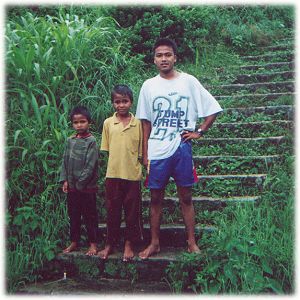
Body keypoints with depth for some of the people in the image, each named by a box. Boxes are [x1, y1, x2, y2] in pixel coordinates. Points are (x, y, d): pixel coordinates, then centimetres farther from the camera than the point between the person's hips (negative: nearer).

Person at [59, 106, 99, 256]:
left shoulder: (91, 141, -11)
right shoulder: (70, 140, 7)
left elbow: (91, 165, -15)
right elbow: (65, 161, 9)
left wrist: (80, 183, -15)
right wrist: (64, 180, 0)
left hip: (87, 187, -6)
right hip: (72, 187, 6)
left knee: (90, 216, 4)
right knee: (73, 215, 15)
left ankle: (93, 244, 14)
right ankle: (74, 242, 28)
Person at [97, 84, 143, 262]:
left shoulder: (138, 123, 0)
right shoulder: (108, 123, 3)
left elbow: (141, 151, 3)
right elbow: (106, 149, 9)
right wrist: (117, 161, 1)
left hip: (133, 174, -1)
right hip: (113, 174, 1)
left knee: (132, 211, 8)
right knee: (112, 210, 11)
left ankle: (129, 244, 22)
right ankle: (110, 243, 25)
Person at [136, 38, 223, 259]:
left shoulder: (189, 81, 0)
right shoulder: (149, 85, 6)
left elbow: (213, 109, 4)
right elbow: (146, 122, 9)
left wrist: (200, 132, -4)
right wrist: (145, 154, 6)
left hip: (181, 148, -2)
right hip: (156, 151, 2)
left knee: (186, 197, 6)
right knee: (156, 198, 8)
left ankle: (192, 242, 17)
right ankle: (154, 243, 20)